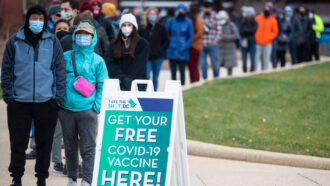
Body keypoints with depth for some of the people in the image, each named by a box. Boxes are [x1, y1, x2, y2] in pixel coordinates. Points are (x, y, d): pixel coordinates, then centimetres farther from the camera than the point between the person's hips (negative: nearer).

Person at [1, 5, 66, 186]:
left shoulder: (53, 42, 3)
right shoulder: (15, 42, 2)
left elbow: (60, 69, 5)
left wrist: (58, 96, -1)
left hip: (46, 102, 0)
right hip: (19, 103, 0)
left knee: (44, 143, 7)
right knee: (18, 143, 4)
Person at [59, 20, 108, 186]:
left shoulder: (97, 60, 4)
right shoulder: (65, 57, 7)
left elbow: (103, 85, 4)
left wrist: (97, 106, -5)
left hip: (87, 109, -2)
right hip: (66, 109, 2)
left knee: (88, 148, -5)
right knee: (70, 147, 11)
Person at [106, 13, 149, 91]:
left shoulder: (143, 44, 6)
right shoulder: (114, 44, 14)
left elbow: (139, 65, -3)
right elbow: (109, 63, 3)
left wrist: (128, 80, -14)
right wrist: (122, 78, -11)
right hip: (117, 84, 2)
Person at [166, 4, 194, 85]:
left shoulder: (188, 22, 1)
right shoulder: (171, 21, 4)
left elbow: (191, 37, 4)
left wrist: (186, 47, -7)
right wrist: (168, 45, -1)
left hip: (183, 53, -1)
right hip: (172, 51, 2)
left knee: (182, 71, -1)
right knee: (173, 72, 4)